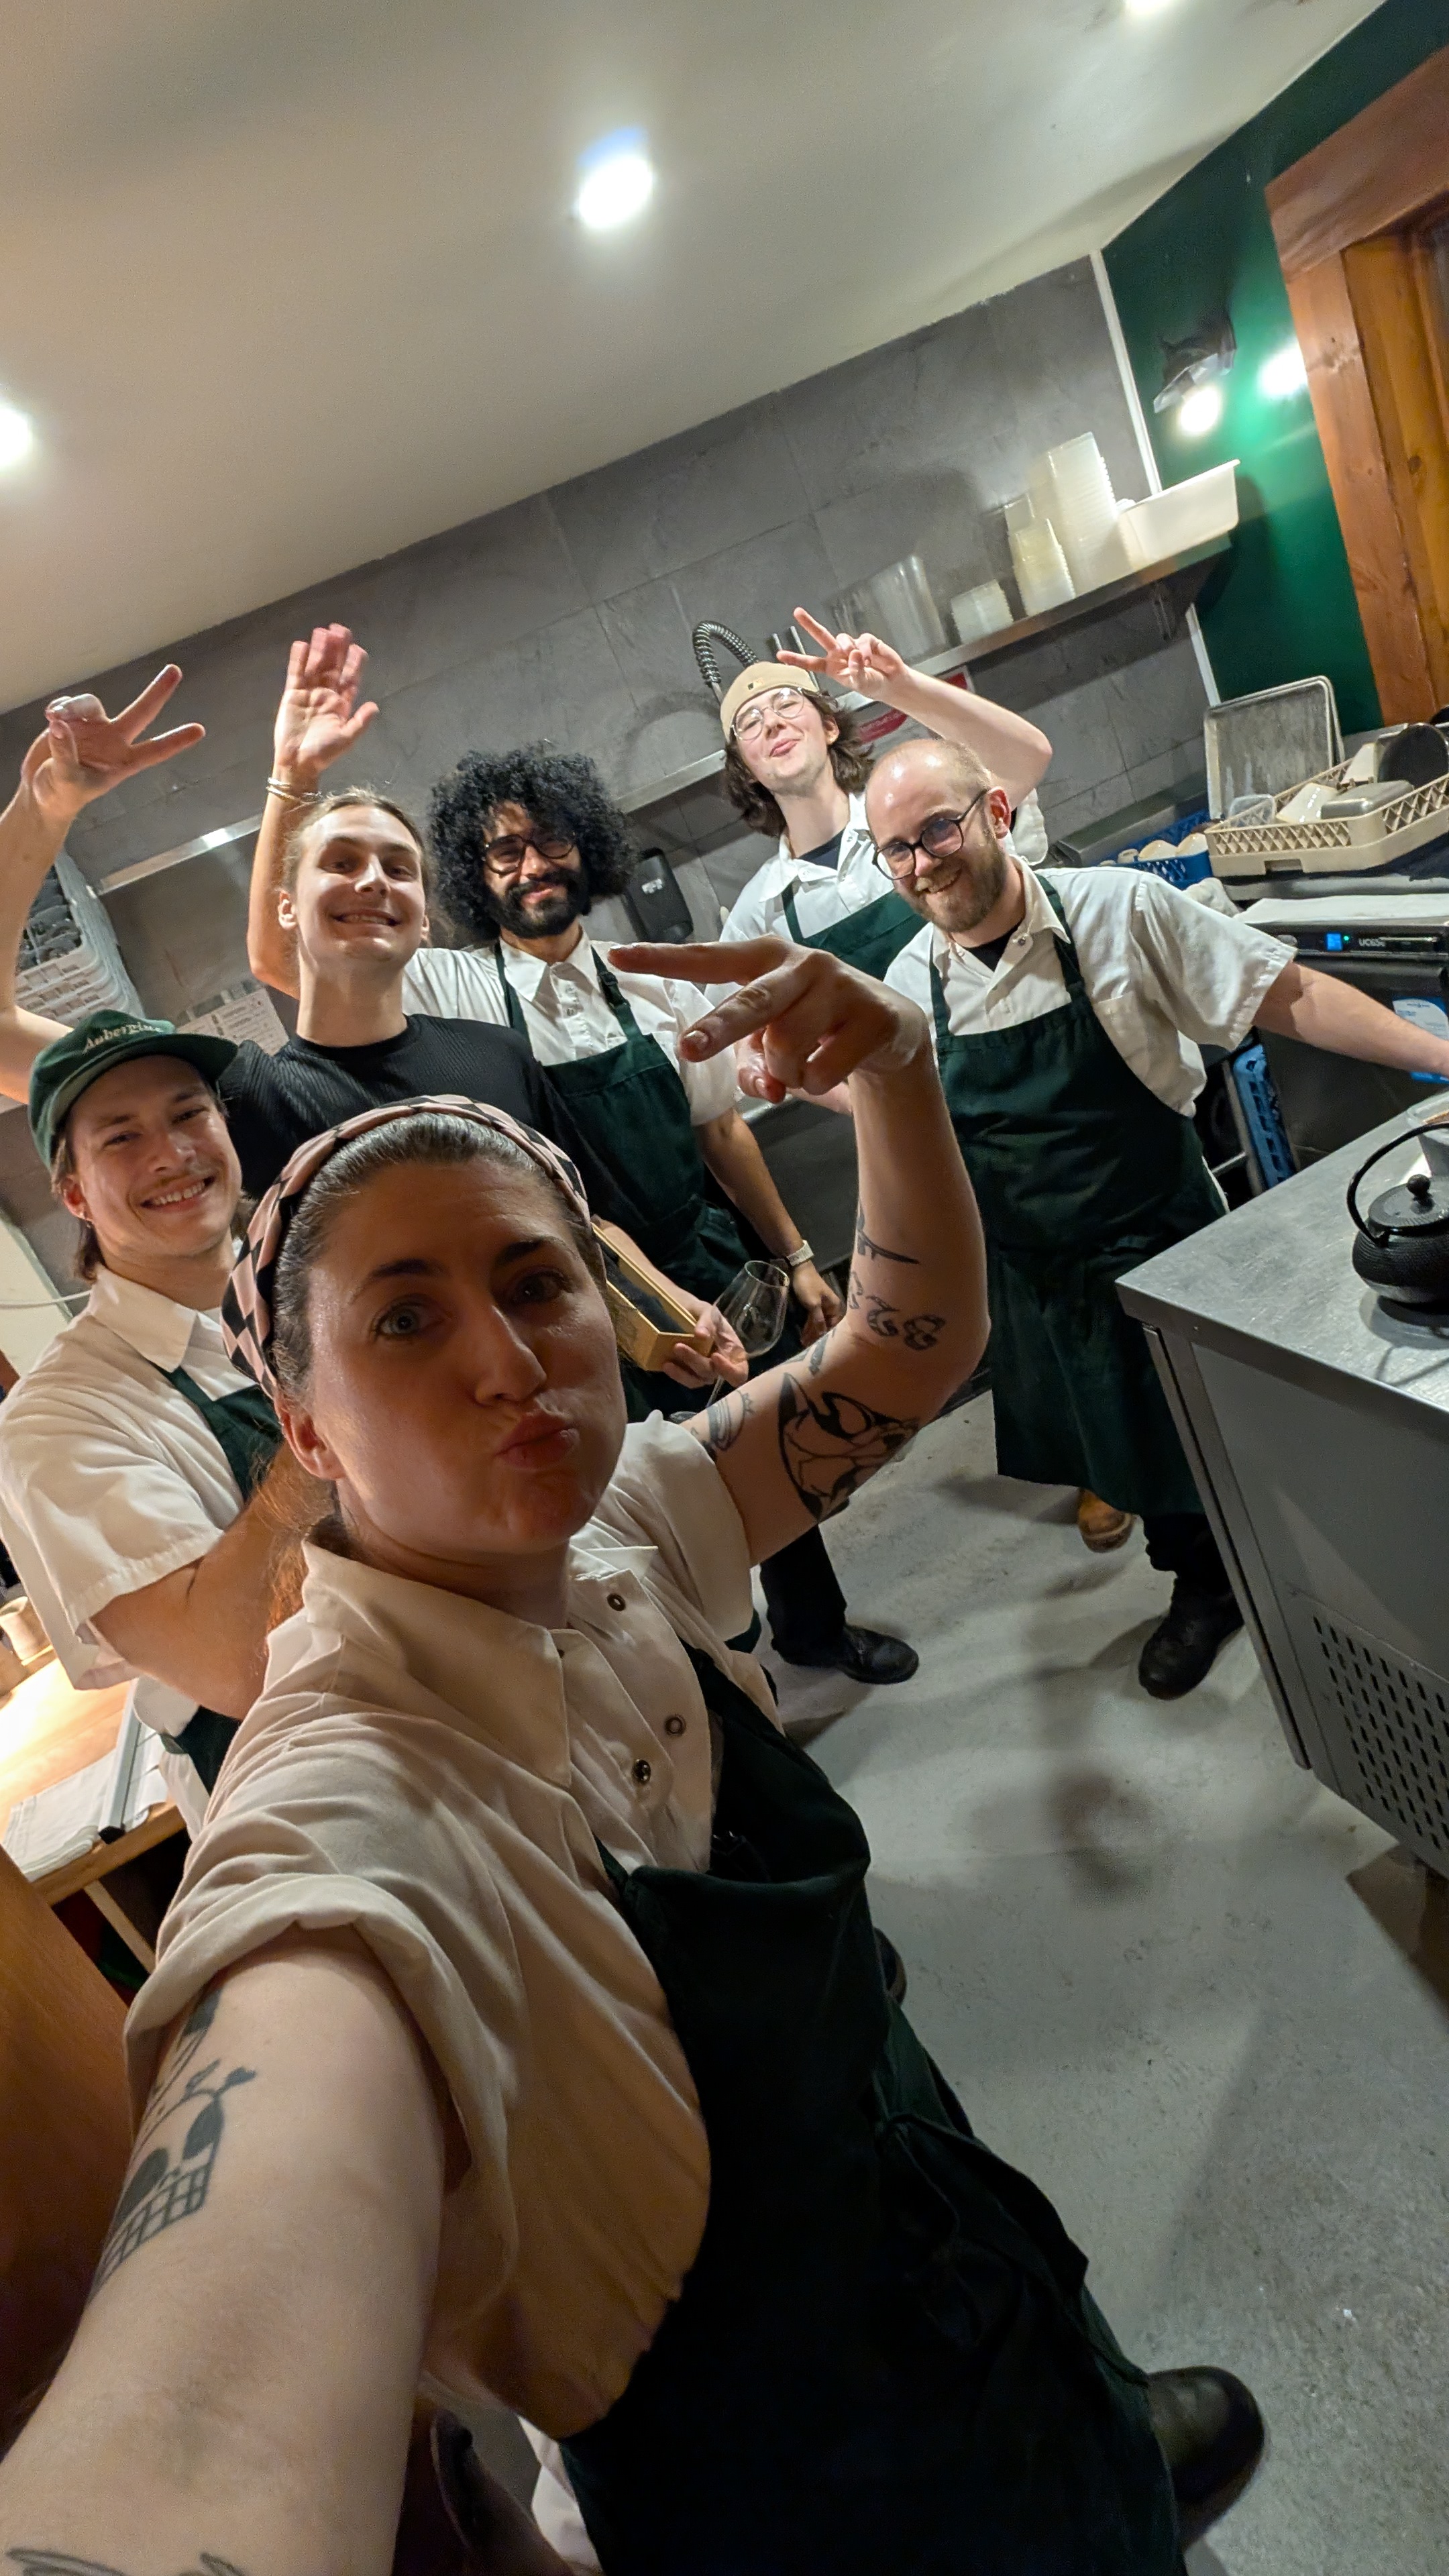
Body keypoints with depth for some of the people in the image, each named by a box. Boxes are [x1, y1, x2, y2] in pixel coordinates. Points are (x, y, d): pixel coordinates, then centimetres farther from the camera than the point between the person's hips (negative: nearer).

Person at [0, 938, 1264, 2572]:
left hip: (919, 2191, 7)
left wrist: (892, 1067, -27)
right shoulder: (359, 1795, -37)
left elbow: (917, 1346, -11)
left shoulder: (614, 1528, -14)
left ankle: (1110, 2437, 69)